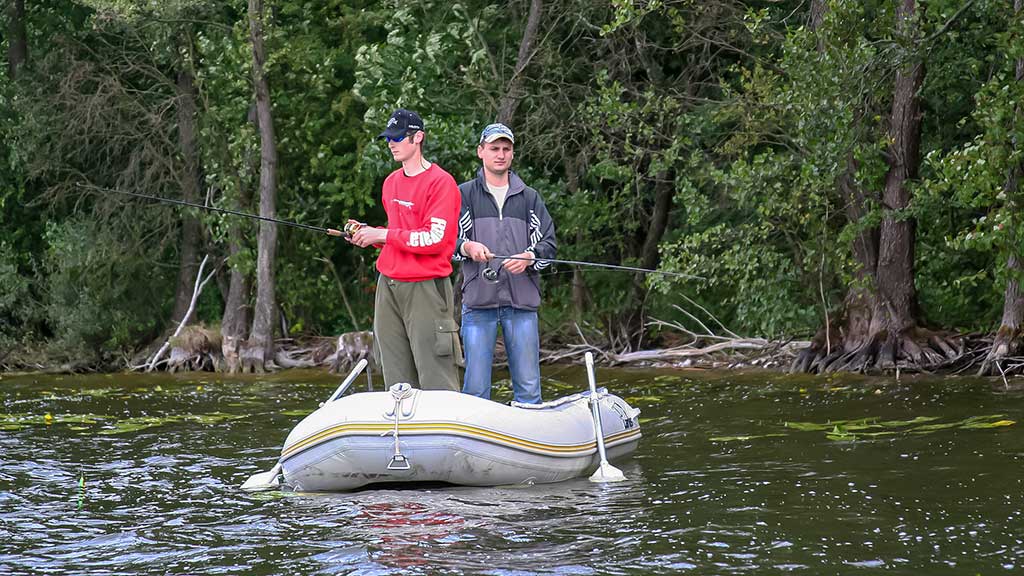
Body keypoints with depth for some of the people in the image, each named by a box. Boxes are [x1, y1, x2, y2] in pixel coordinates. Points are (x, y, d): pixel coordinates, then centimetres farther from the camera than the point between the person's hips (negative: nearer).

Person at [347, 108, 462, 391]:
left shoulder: (440, 182, -9)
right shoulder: (391, 182, 16)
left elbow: (435, 240, -16)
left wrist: (382, 235, -14)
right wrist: (368, 235, 7)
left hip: (425, 290, -8)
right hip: (388, 287, 8)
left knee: (436, 382, -10)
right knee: (398, 382, 8)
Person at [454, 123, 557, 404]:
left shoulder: (529, 197, 16)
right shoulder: (464, 194, 10)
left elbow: (548, 242, 11)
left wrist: (529, 258, -11)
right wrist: (467, 247, -18)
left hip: (522, 301, 2)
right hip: (478, 300, -2)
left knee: (528, 386, 1)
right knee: (476, 388, -3)